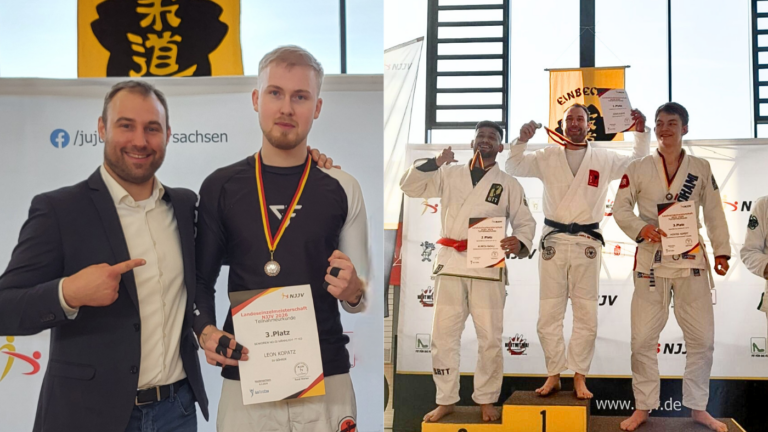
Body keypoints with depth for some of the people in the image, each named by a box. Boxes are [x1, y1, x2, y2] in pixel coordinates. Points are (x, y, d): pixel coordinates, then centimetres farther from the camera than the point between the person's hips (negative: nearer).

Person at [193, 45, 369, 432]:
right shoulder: (220, 187, 2)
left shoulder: (342, 189, 1)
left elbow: (362, 298, 8)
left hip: (327, 380, 0)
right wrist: (206, 332, -9)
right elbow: (201, 278, 8)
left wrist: (353, 291, -14)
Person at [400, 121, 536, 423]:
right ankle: (445, 400, 18)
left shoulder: (509, 184, 8)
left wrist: (520, 242, -14)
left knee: (490, 338, 4)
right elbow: (410, 187, 4)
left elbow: (525, 222, 8)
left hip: (488, 266, -1)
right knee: (444, 334, 4)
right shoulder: (449, 175, 9)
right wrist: (433, 163, -11)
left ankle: (486, 400, 21)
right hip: (450, 262, 1)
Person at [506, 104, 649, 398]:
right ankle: (554, 375, 16)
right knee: (549, 315, 3)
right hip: (554, 241, 0)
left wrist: (641, 133, -2)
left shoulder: (604, 159, 8)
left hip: (587, 244, 0)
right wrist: (521, 140, -13)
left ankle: (579, 377, 14)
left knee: (586, 316, 3)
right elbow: (514, 168, 4)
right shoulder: (548, 157, 8)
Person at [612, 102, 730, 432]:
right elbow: (620, 208, -1)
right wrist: (640, 228, -19)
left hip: (691, 259, 2)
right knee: (643, 339, 1)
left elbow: (714, 213, 8)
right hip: (651, 260, -2)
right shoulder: (639, 169, 0)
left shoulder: (701, 169, 6)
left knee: (702, 337, 6)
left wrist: (721, 251, 2)